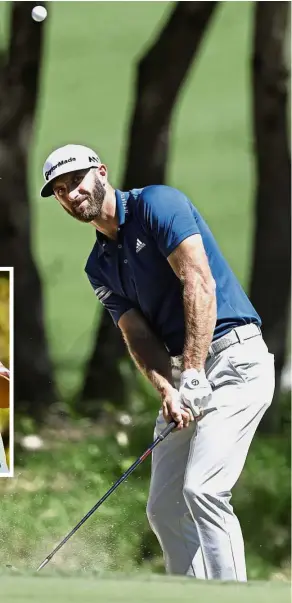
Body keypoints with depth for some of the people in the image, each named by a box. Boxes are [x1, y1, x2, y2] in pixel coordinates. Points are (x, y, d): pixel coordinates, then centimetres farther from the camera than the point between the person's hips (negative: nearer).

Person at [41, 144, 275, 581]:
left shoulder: (157, 204, -8)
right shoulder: (100, 267, 15)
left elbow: (198, 282, -18)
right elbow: (139, 334, 4)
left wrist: (193, 374, -23)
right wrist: (167, 390, -17)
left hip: (234, 355, -9)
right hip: (182, 370, 9)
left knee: (202, 489, -21)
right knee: (164, 507, 5)